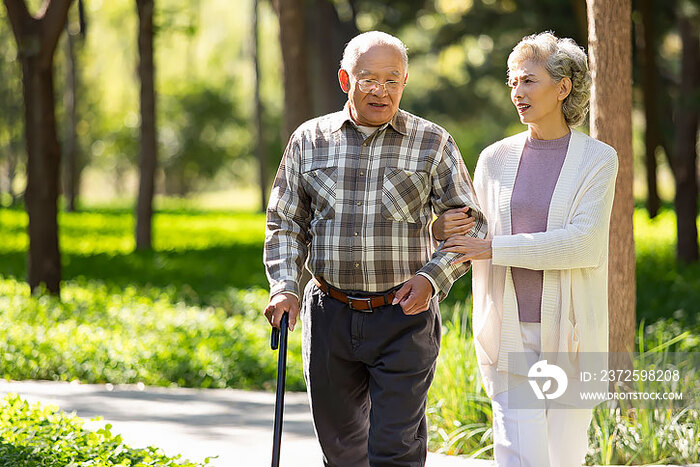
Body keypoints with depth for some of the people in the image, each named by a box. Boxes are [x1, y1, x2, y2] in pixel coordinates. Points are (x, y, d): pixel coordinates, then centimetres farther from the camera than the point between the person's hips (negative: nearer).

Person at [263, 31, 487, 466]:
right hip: (330, 316, 3)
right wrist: (284, 286, -5)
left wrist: (433, 276, -14)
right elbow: (285, 223, 11)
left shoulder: (433, 143, 0)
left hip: (404, 317, -3)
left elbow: (471, 225, 3)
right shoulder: (310, 140, 5)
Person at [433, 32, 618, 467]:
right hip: (509, 330, 2)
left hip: (570, 333, -2)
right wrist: (446, 231, -8)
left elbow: (584, 244, -14)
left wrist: (492, 248, -16)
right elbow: (477, 243, 16)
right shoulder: (496, 159, 8)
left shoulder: (598, 159, -1)